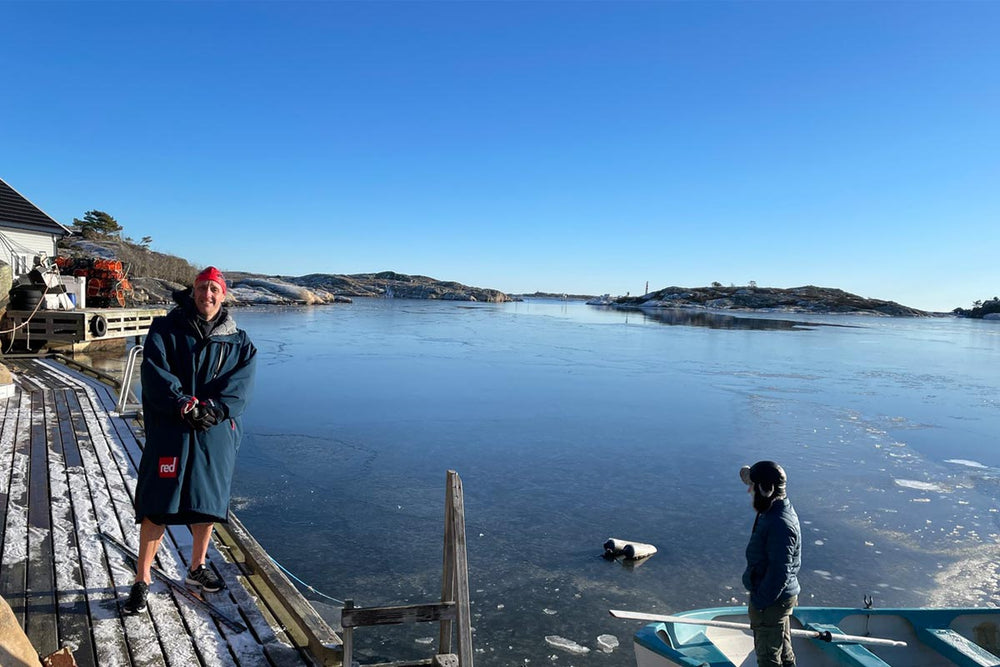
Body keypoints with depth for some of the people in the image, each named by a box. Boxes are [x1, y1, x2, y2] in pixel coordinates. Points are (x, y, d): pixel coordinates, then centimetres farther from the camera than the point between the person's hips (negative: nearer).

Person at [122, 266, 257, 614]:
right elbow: (155, 374, -10)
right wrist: (184, 405, -21)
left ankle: (197, 569, 32)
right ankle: (142, 580, 14)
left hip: (216, 432, 3)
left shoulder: (238, 342, 7)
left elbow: (240, 384, -5)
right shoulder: (165, 330, 2)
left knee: (208, 502, 12)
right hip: (170, 430, -2)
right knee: (157, 506, -2)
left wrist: (214, 409, -20)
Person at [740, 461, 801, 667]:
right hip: (781, 596, 9)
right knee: (783, 648, 26)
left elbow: (779, 571, -29)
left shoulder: (780, 525, -31)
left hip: (772, 602, -9)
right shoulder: (780, 508, -2)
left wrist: (760, 603, -20)